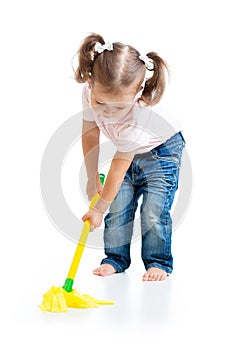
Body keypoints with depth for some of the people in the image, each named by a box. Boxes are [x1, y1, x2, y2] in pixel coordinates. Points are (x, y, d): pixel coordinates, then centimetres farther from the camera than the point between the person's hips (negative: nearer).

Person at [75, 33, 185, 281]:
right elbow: (90, 134, -9)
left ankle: (158, 262, 5)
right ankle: (116, 258, 14)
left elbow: (119, 167, -32)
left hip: (161, 151, -5)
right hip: (127, 152, 5)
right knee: (117, 209, 1)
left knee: (153, 212, -11)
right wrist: (92, 178, -3)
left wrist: (100, 208, -22)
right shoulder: (91, 92, -28)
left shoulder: (138, 116, -42)